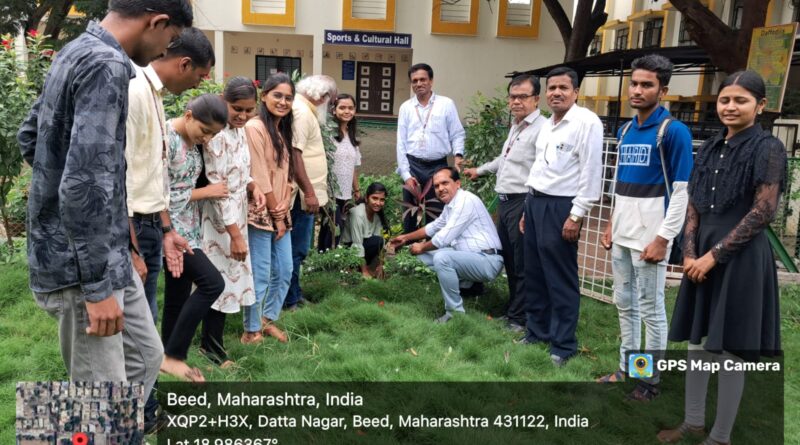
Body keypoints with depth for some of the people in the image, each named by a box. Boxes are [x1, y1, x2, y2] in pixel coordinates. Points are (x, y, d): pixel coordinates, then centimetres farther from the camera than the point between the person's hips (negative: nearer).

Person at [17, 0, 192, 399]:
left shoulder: (76, 52, 11)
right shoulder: (106, 66, -21)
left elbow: (28, 137, 22)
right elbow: (84, 185, -28)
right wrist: (97, 286, -24)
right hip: (80, 262, -10)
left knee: (145, 356, 20)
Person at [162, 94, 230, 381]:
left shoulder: (195, 141, 8)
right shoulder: (165, 138, -17)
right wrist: (204, 192, -12)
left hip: (188, 229, 8)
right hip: (168, 228, -8)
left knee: (178, 297, 12)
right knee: (212, 282, -15)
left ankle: (170, 358, 23)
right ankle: (174, 356, -3)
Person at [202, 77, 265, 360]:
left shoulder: (240, 131, 6)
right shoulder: (217, 136, -21)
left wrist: (253, 187, -5)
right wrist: (235, 234, -21)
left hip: (236, 217, 8)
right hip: (220, 221, -8)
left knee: (228, 278, 15)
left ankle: (213, 340, 29)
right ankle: (212, 345, 18)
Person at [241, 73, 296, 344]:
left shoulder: (283, 131, 15)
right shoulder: (255, 128, -13)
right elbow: (259, 177, -16)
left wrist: (283, 212, 4)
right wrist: (275, 214, -11)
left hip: (281, 214, 8)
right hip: (261, 213, -8)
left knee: (284, 271, 13)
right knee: (260, 276, -1)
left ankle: (268, 320, 30)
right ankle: (251, 331, 14)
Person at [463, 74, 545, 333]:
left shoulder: (541, 129, -15)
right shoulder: (515, 126, 17)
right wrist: (480, 170, 42)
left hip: (523, 203, -9)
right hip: (504, 201, 9)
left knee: (522, 264, 1)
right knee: (508, 259, 18)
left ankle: (518, 317, 14)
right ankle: (513, 308, 32)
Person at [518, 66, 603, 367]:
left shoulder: (586, 122, -10)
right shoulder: (547, 125, 16)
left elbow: (591, 173, -14)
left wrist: (576, 216, -17)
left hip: (560, 207, -8)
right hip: (535, 202, 8)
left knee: (561, 279, 0)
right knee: (534, 274, 15)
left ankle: (563, 345, 13)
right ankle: (537, 331, 30)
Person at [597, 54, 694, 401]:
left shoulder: (674, 131, -11)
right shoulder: (625, 131, 11)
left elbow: (682, 191, -13)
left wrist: (663, 238, -17)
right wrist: (612, 223, 15)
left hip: (649, 237, -7)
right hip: (622, 234, 7)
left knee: (651, 309, 4)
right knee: (625, 303, 16)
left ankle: (650, 379, 18)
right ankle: (627, 367, 30)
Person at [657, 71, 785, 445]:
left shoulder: (767, 148, -8)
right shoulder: (710, 149, 10)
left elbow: (763, 212, -15)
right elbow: (693, 207, 9)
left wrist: (714, 255, -15)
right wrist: (690, 253, -3)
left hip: (741, 258, -6)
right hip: (702, 255, 6)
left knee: (730, 349, 4)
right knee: (698, 340, 14)